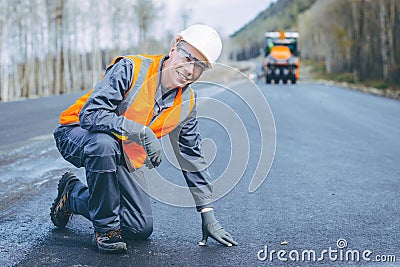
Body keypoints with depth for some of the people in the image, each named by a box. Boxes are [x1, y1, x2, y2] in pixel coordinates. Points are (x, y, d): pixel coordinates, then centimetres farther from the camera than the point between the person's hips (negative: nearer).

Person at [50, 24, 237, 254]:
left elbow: (193, 156, 4)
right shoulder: (131, 69, -25)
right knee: (105, 143, -42)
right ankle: (106, 228, -18)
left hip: (122, 156, 6)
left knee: (142, 228, -4)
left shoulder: (187, 103, -5)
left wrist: (208, 216, 3)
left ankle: (72, 196, 19)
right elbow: (90, 113, -33)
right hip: (77, 134, -5)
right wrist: (142, 132, -42)